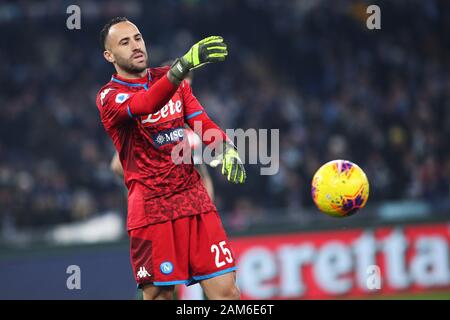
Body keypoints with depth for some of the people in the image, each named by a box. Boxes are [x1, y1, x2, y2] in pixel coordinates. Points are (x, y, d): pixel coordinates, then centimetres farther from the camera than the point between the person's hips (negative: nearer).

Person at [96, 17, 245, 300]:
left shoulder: (171, 78, 14)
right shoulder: (109, 97, -6)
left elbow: (203, 123, 12)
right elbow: (144, 105, -27)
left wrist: (227, 148, -11)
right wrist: (184, 65, -43)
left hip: (195, 200, 4)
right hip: (150, 210, -4)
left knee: (226, 289, -5)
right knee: (159, 294, -6)